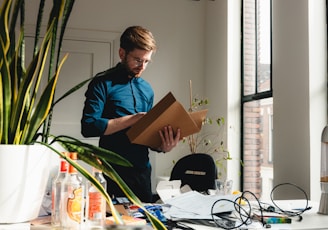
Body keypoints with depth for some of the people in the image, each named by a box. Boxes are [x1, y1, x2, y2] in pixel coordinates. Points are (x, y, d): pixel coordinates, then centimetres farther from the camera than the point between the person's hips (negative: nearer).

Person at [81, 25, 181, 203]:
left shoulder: (146, 89, 14)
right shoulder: (103, 83, -5)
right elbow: (89, 126, -16)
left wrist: (163, 146, -5)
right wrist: (131, 119, -17)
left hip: (143, 170, 6)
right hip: (115, 172, -6)